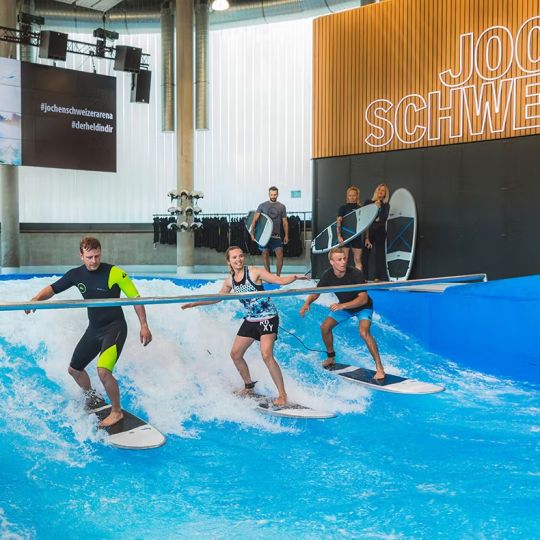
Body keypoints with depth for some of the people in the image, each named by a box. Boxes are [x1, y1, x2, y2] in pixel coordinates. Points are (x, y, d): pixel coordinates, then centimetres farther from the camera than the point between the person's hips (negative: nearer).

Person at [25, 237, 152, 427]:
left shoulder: (114, 273, -18)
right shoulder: (76, 274, -2)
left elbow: (135, 298, -13)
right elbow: (53, 288, 6)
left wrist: (144, 325, -17)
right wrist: (37, 298, -15)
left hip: (114, 328, -7)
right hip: (93, 329, 7)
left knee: (103, 370, -26)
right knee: (74, 369, 18)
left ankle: (117, 411, -4)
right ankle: (91, 397, 47)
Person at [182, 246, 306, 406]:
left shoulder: (254, 272, -12)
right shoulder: (229, 281, 5)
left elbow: (280, 280, -17)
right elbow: (218, 298, 21)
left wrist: (295, 277, -35)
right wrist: (195, 303, 22)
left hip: (268, 318, -7)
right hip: (250, 320, 7)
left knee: (266, 355, -22)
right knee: (235, 354, 9)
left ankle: (282, 394, -13)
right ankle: (249, 386, 31)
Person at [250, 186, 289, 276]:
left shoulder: (282, 207, 5)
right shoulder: (262, 205, 2)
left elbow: (285, 222, 8)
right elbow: (255, 219, -1)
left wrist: (286, 235, 2)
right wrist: (252, 232, -11)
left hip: (276, 235, 0)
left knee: (280, 255, -8)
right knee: (265, 254, 6)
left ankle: (278, 275, 4)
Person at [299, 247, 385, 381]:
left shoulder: (356, 274, -33)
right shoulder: (328, 276, -19)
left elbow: (363, 299, -36)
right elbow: (316, 293, -7)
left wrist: (342, 306, -46)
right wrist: (307, 303, -28)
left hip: (362, 307, -6)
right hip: (343, 306, 6)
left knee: (363, 332, -29)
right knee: (325, 327, -1)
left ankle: (379, 366, -21)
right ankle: (331, 357, 24)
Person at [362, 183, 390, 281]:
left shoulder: (386, 206, 11)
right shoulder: (368, 203, 9)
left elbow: (384, 218, -2)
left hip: (380, 232, 1)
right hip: (368, 231, -1)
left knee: (379, 254, 0)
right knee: (365, 254, -7)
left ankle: (377, 277, 3)